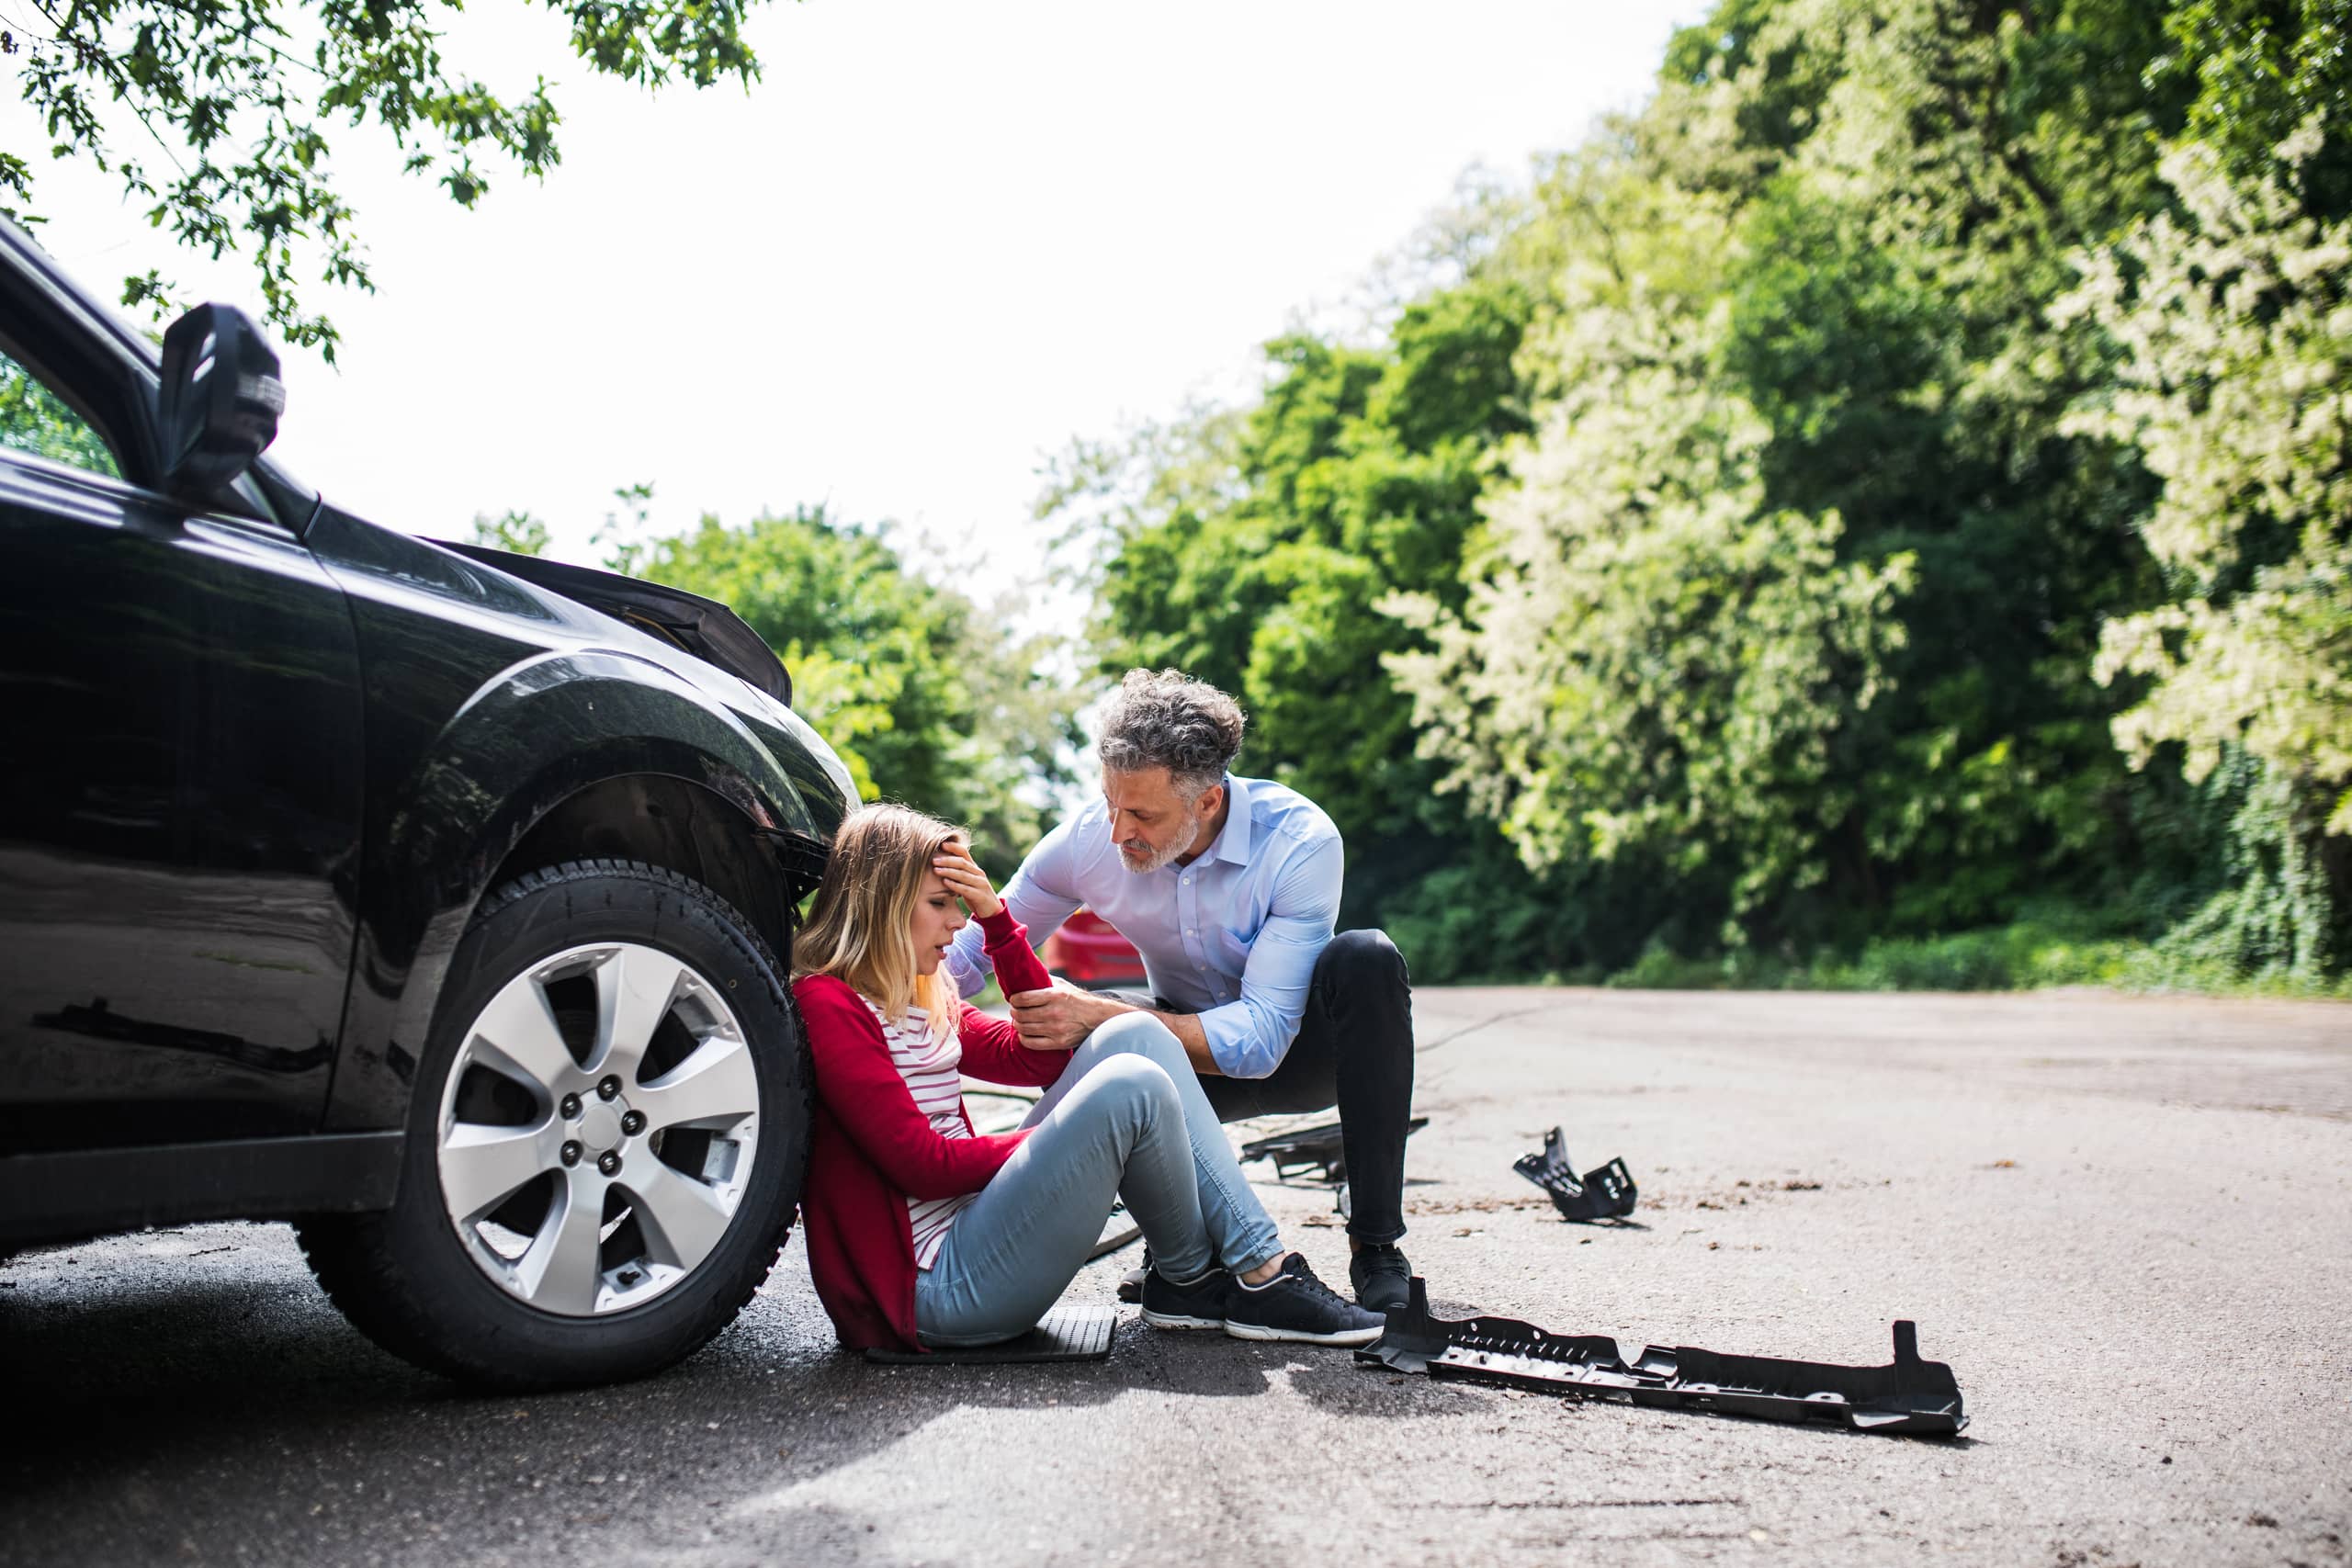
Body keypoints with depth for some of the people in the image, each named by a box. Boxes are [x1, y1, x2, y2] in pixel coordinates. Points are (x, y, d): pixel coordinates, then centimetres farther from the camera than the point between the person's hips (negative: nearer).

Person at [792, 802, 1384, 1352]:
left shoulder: (919, 1004, 19)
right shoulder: (825, 1004, -11)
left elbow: (1038, 1054, 18)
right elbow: (922, 1164, -17)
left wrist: (997, 920, 11)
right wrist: (1055, 1138, -6)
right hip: (937, 1288, -10)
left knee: (1134, 1037, 0)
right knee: (1131, 1087, -23)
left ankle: (1262, 1266, -7)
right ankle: (1189, 1280, 4)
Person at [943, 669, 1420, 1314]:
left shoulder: (1300, 841, -29)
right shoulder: (1088, 838, -19)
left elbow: (1261, 1039, -34)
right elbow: (970, 955, -6)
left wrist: (1099, 1016, -43)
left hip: (1296, 1050, -2)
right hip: (1191, 1056, 2)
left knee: (1365, 959, -35)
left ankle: (1375, 1249, -25)